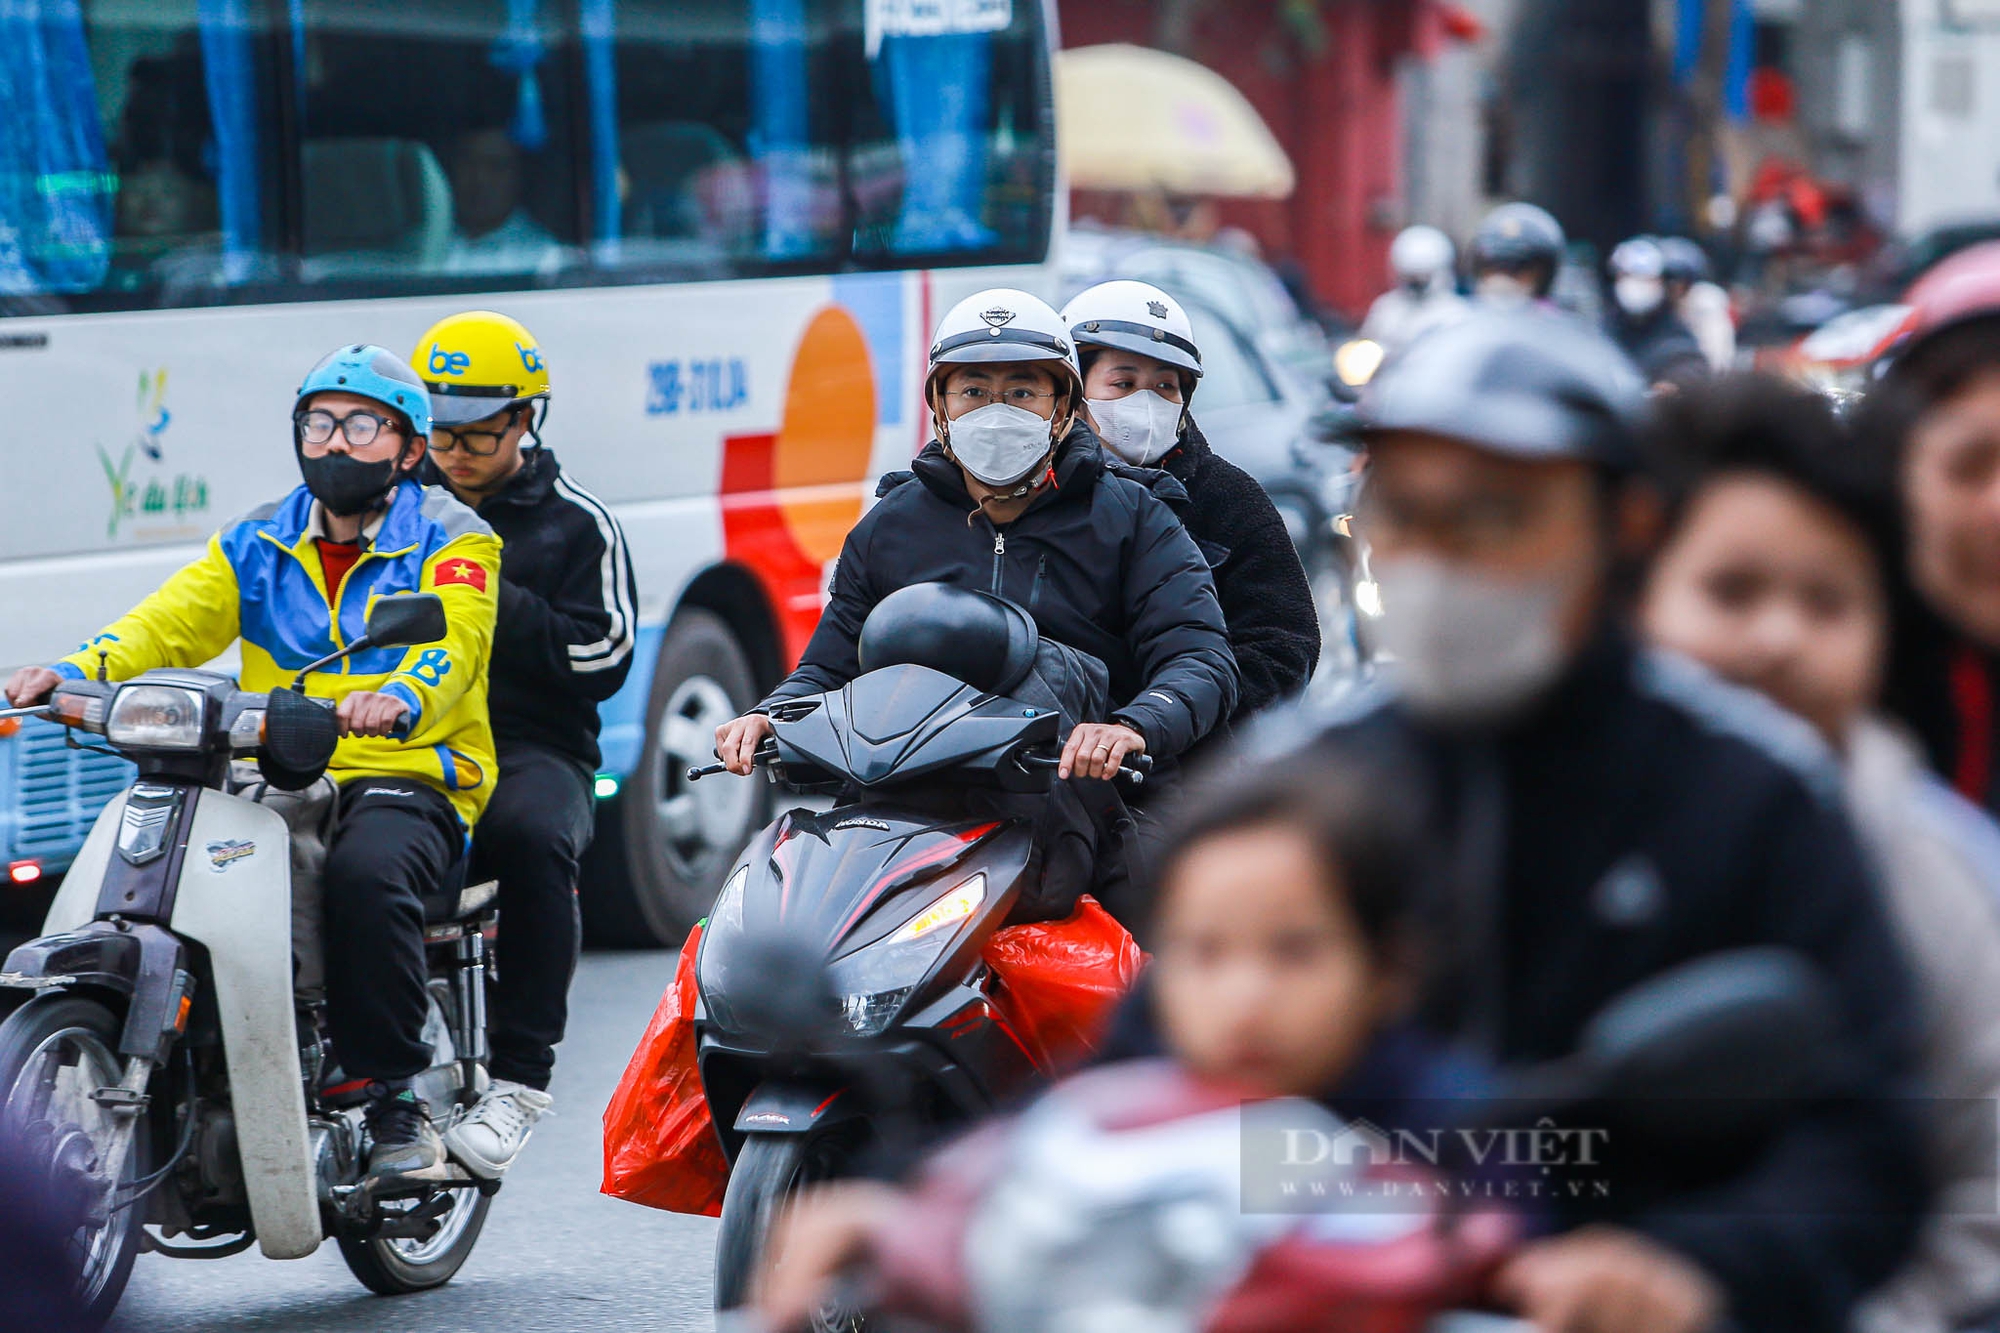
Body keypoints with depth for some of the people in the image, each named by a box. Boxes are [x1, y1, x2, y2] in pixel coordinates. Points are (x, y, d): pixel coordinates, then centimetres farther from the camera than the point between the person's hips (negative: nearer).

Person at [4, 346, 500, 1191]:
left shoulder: (450, 538, 4)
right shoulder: (257, 544, 18)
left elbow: (452, 642, -15)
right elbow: (170, 622, 3)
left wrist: (400, 697, -39)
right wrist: (74, 671, -17)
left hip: (408, 780, -5)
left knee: (366, 872, -37)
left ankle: (398, 1102, -26)